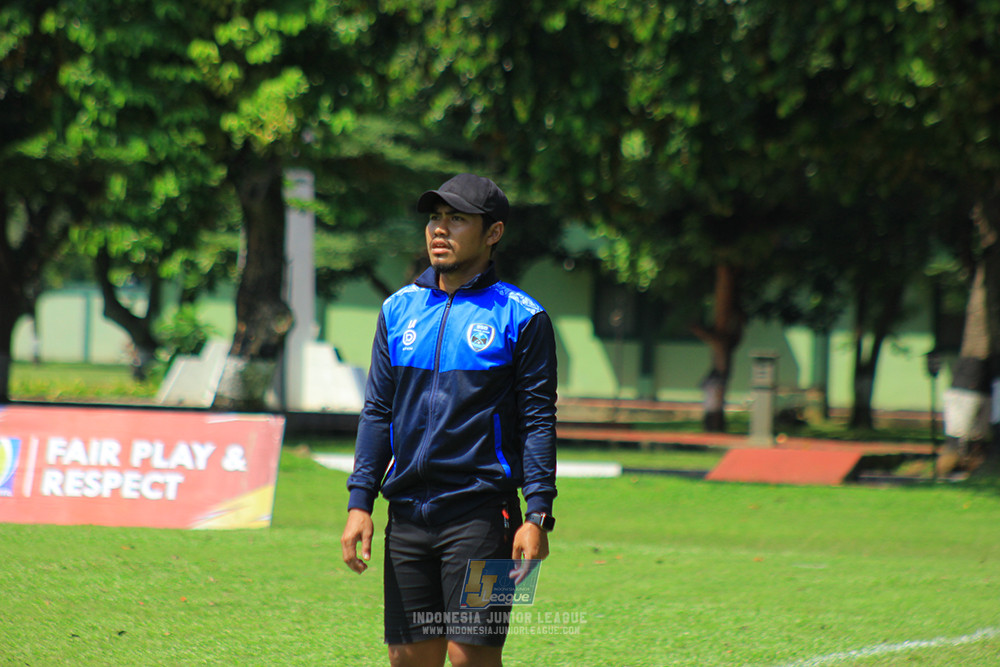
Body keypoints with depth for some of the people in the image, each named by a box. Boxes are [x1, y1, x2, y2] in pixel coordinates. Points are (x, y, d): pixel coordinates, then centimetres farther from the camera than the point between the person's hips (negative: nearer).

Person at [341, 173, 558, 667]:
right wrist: (359, 501, 6)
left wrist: (537, 515, -11)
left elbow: (538, 421, -3)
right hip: (408, 513, 5)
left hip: (481, 513, -5)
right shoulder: (398, 310, 12)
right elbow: (377, 413, 14)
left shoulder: (521, 318, -1)